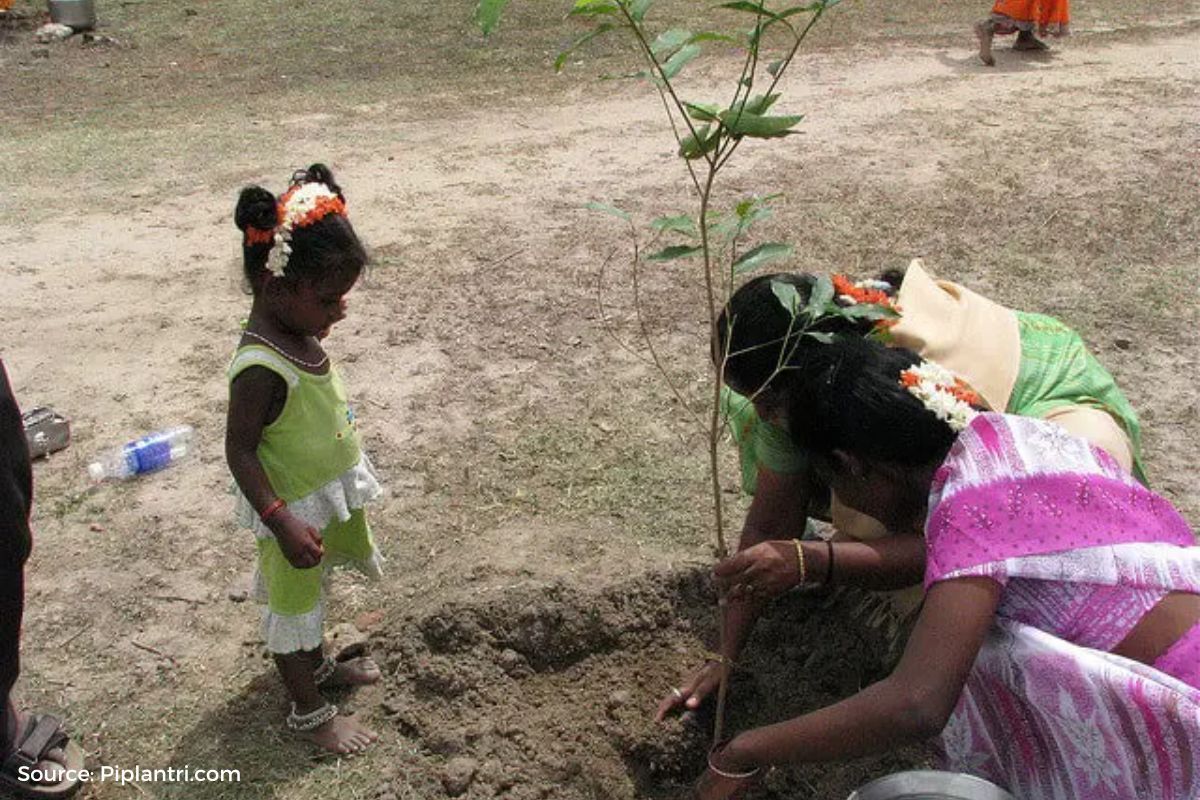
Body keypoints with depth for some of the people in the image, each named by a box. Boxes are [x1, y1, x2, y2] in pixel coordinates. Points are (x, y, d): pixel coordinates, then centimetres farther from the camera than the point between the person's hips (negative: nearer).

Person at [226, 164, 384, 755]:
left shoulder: (299, 333, -6)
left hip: (328, 494, 8)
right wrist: (282, 522, -31)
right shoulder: (261, 367, -33)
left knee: (309, 593, 29)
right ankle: (309, 712, 32)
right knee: (291, 605, 13)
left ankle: (317, 666, 53)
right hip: (295, 507, -8)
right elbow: (240, 451, -28)